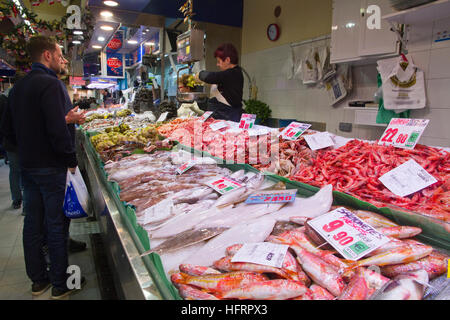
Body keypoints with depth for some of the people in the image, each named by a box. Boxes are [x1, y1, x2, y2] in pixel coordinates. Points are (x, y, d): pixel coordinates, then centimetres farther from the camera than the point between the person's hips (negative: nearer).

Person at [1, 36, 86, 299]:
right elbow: (58, 131, -24)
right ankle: (61, 284, 15)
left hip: (27, 166, 8)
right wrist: (72, 161, -15)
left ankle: (39, 280, 29)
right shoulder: (51, 84, -16)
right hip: (52, 168, -8)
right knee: (56, 225, 2)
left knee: (33, 223, 14)